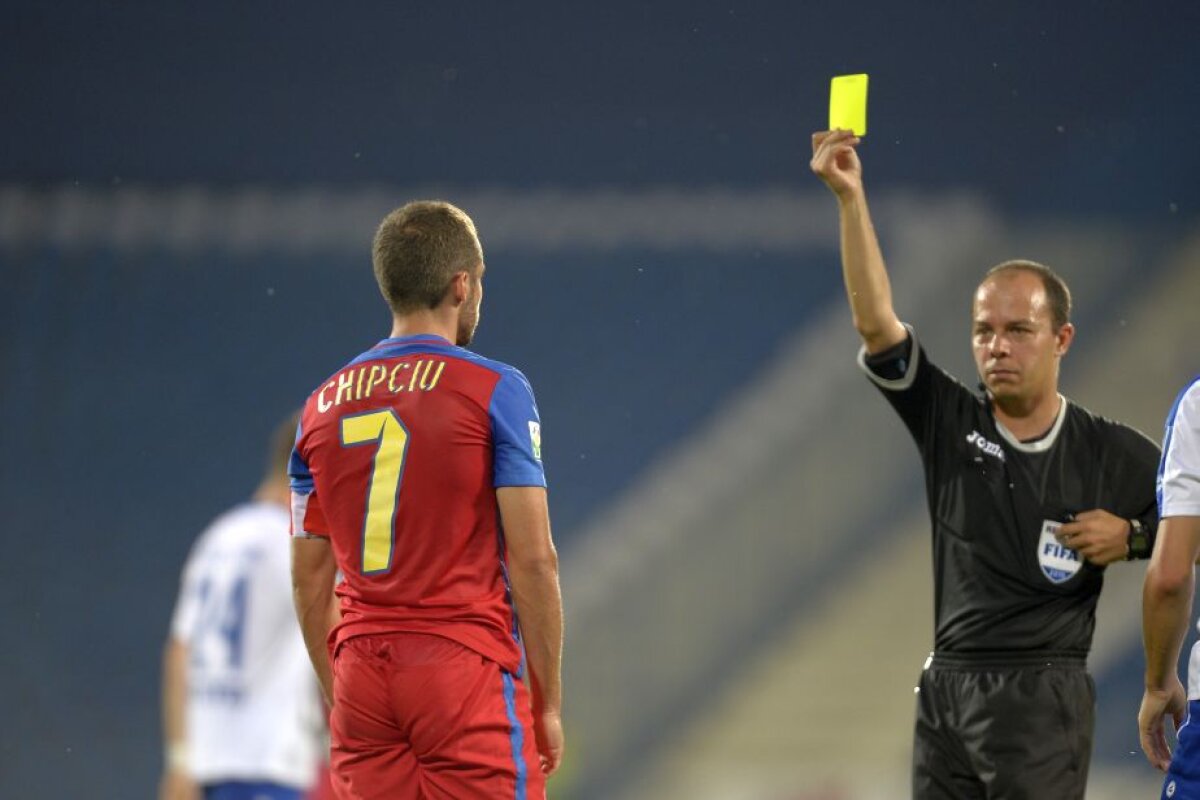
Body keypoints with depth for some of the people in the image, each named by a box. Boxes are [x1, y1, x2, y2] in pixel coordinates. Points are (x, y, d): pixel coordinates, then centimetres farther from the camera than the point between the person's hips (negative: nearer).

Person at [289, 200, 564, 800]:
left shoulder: (322, 406, 10)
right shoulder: (495, 391, -5)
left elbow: (309, 579, 13)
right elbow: (533, 559, -8)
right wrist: (548, 702, -2)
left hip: (363, 679, 5)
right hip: (467, 669, -5)